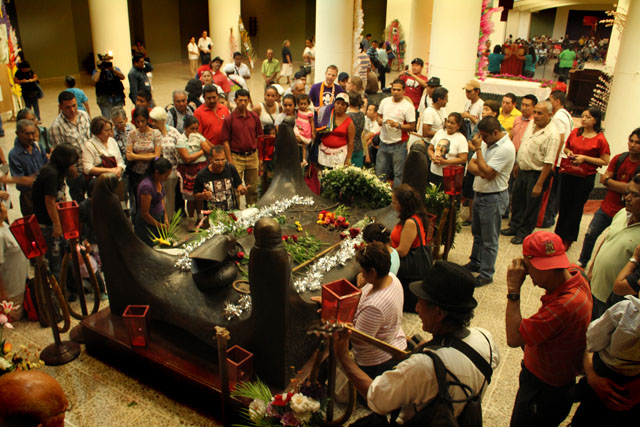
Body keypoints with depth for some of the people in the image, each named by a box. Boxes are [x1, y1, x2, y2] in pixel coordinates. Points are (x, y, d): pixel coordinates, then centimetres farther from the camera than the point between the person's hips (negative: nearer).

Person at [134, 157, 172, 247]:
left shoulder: (160, 180, -2)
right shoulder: (146, 186, -28)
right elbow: (144, 214, -22)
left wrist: (165, 218, 6)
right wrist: (160, 225, -10)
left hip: (159, 218, 8)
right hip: (147, 224, -8)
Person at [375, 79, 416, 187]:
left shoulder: (408, 106, -9)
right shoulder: (385, 101, 7)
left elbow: (412, 126, -11)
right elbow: (379, 115, 19)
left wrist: (397, 125, -24)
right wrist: (380, 120, -4)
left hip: (398, 145, -5)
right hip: (384, 143, 5)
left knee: (398, 174, 2)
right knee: (379, 172, 12)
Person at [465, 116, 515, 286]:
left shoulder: (506, 148, -22)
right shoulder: (487, 142, 6)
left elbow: (486, 172, -26)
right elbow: (471, 165, 6)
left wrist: (478, 149, -21)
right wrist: (481, 170, -17)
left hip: (494, 198, -9)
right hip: (480, 194, 9)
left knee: (489, 240, 2)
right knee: (477, 234, 23)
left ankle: (486, 274, 14)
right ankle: (475, 263, 39)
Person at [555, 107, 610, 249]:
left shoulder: (600, 139, -11)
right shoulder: (575, 132, 3)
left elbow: (605, 161, -9)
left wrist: (584, 158, -16)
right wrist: (568, 152, -4)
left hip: (585, 178, -4)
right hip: (568, 174, 4)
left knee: (576, 208, 5)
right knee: (564, 205, 12)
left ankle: (568, 239, 17)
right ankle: (559, 235, 27)